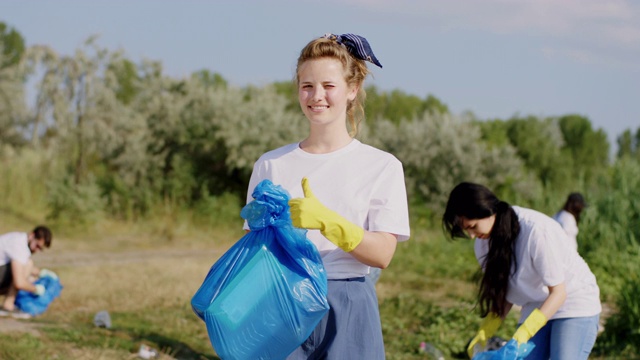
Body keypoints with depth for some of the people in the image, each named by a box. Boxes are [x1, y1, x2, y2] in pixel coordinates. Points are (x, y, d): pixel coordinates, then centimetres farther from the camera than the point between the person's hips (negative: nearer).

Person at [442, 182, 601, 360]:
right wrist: (484, 333, -10)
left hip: (575, 305, -6)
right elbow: (505, 293, 4)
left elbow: (558, 293, -21)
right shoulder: (484, 242, -5)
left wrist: (523, 334, -30)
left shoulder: (537, 230, -26)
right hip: (535, 309, 6)